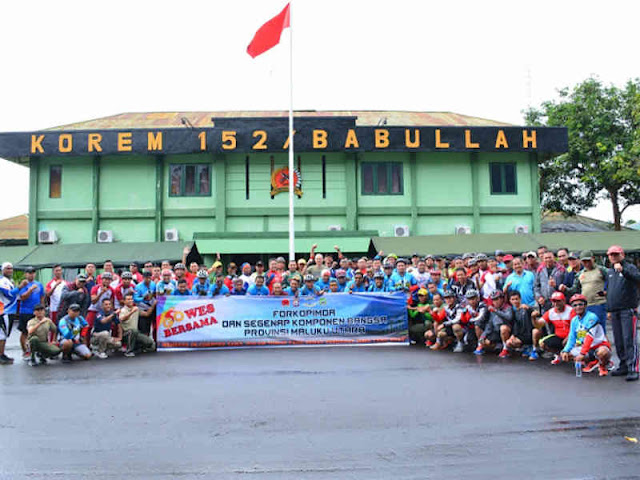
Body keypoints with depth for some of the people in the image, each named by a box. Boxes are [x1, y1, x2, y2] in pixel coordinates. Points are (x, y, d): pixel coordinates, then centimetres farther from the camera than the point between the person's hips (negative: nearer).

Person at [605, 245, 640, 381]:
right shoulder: (609, 272, 18)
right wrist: (609, 309, 23)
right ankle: (624, 366, 19)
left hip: (628, 310, -7)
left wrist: (623, 270, -38)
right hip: (614, 311, 7)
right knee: (618, 341, 10)